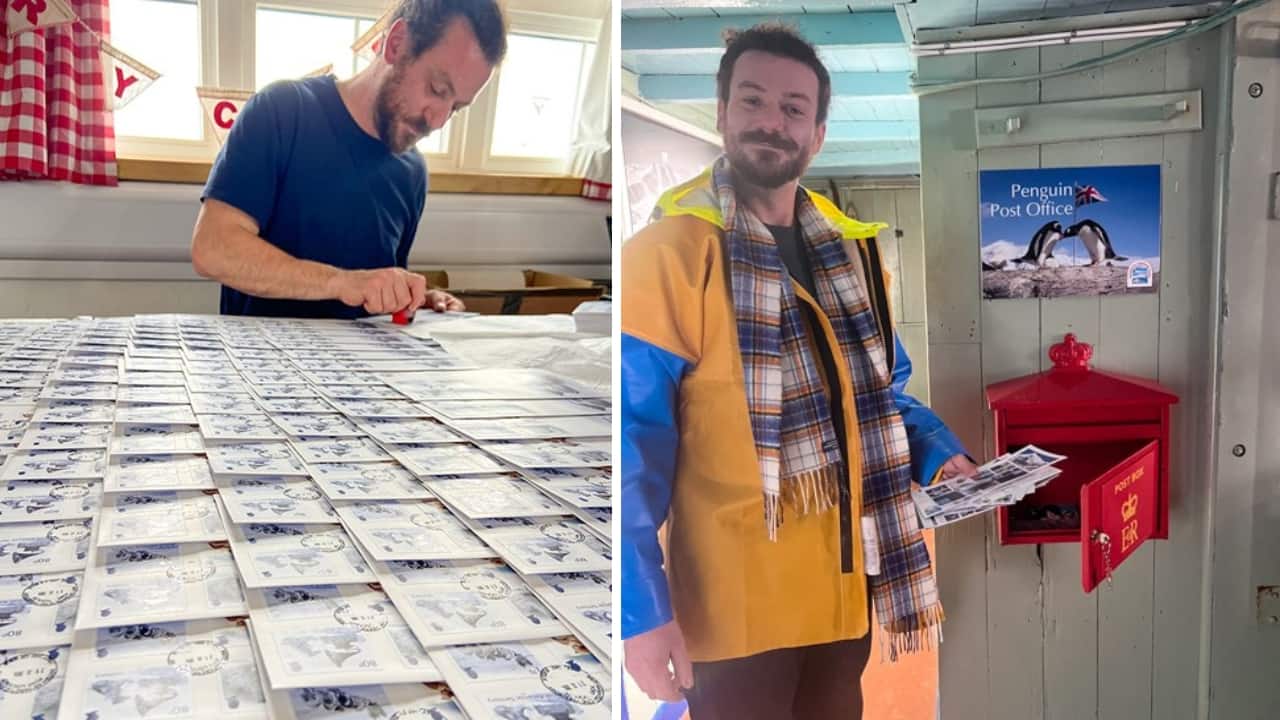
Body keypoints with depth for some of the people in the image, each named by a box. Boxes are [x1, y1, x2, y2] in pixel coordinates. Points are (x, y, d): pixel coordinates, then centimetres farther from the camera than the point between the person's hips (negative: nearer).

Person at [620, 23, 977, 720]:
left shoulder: (851, 250, 8)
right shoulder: (668, 253, -13)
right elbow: (631, 448, -16)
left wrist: (941, 456, 1)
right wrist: (642, 610, -21)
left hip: (844, 587, 6)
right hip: (738, 603, -6)